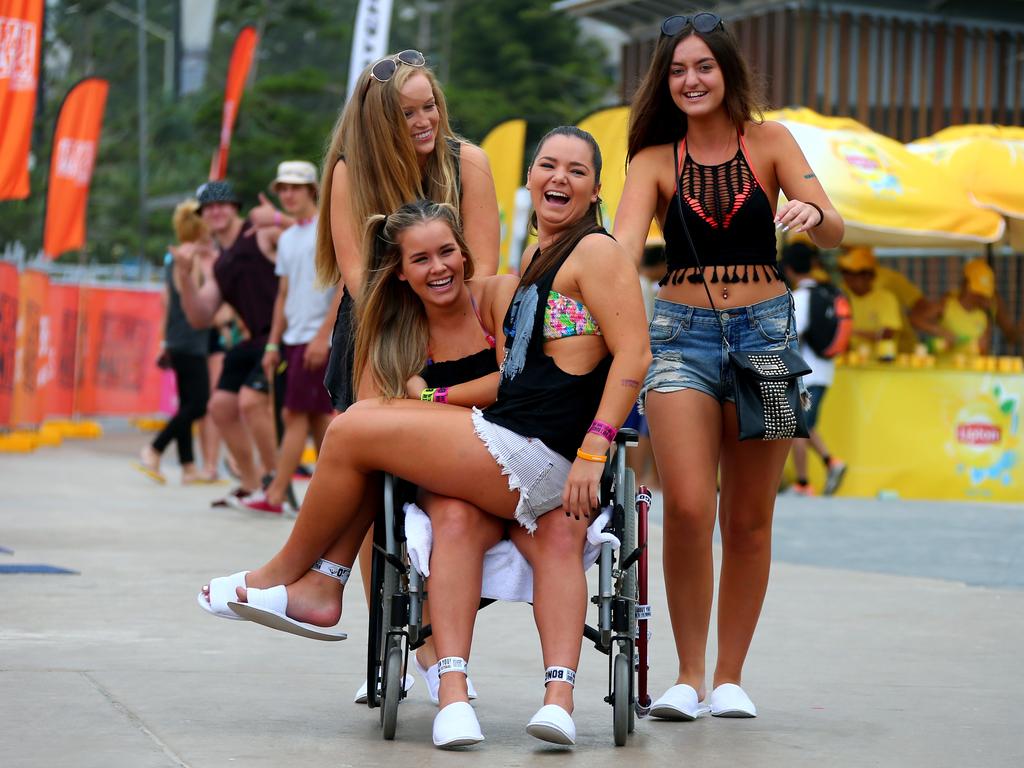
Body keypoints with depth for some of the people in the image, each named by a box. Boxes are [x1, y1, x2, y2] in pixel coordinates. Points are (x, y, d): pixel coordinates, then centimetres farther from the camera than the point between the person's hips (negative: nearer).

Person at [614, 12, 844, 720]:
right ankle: (688, 675, -1)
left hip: (765, 332, 0)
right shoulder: (654, 160, 6)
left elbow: (834, 233, -4)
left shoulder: (769, 143, 5)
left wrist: (811, 214, -28)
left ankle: (730, 678, 15)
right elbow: (624, 244, -8)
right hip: (683, 334, 0)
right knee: (688, 509, -13)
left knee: (749, 519, 4)